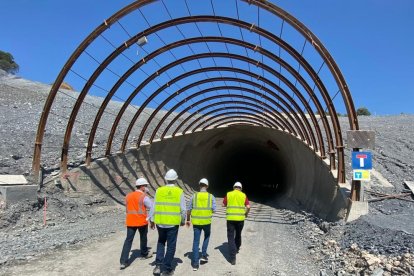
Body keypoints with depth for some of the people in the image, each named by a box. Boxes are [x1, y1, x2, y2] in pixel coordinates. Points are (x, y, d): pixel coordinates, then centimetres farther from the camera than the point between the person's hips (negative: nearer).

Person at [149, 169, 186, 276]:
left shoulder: (159, 190, -3)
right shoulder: (179, 191, -6)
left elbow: (154, 207, 0)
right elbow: (183, 209, -3)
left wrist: (152, 220, 12)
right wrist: (183, 220, 12)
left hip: (160, 222, 2)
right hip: (173, 223, -2)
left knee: (161, 242, 23)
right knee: (171, 245, 10)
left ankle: (158, 265, 13)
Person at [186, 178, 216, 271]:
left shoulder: (194, 196, -3)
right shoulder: (211, 196, -5)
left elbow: (189, 209, 1)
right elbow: (214, 210, -5)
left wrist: (188, 220, 13)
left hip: (196, 222, 0)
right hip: (207, 221, 0)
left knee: (196, 242, 8)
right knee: (207, 237, 28)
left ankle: (195, 263, 9)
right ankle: (204, 255, 23)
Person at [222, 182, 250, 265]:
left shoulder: (228, 194, 2)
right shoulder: (243, 195, 3)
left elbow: (223, 205, 7)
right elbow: (248, 207, -4)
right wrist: (246, 213, 16)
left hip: (230, 218, -2)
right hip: (240, 218, 2)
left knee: (231, 237, 1)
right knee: (238, 234, 25)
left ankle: (233, 258, -4)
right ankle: (237, 248, 47)